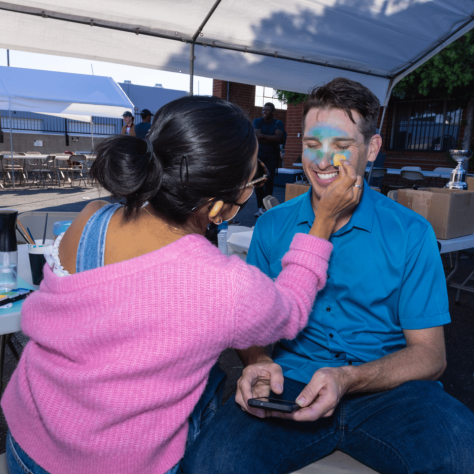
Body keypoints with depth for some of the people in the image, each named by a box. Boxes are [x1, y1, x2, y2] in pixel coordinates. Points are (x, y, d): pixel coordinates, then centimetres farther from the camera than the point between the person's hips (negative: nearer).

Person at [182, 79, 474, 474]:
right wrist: (258, 363, -14)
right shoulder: (271, 227, 5)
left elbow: (429, 354, -1)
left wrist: (347, 379, -19)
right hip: (291, 383, 0)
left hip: (387, 388, 1)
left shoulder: (411, 233, 0)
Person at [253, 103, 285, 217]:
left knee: (269, 181, -11)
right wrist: (272, 139, -10)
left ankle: (265, 207, -8)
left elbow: (278, 138, -12)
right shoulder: (257, 121, 7)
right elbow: (258, 137, -9)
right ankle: (260, 207, 5)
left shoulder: (278, 123, 5)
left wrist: (263, 136, -11)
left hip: (271, 157, -1)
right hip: (258, 155, 1)